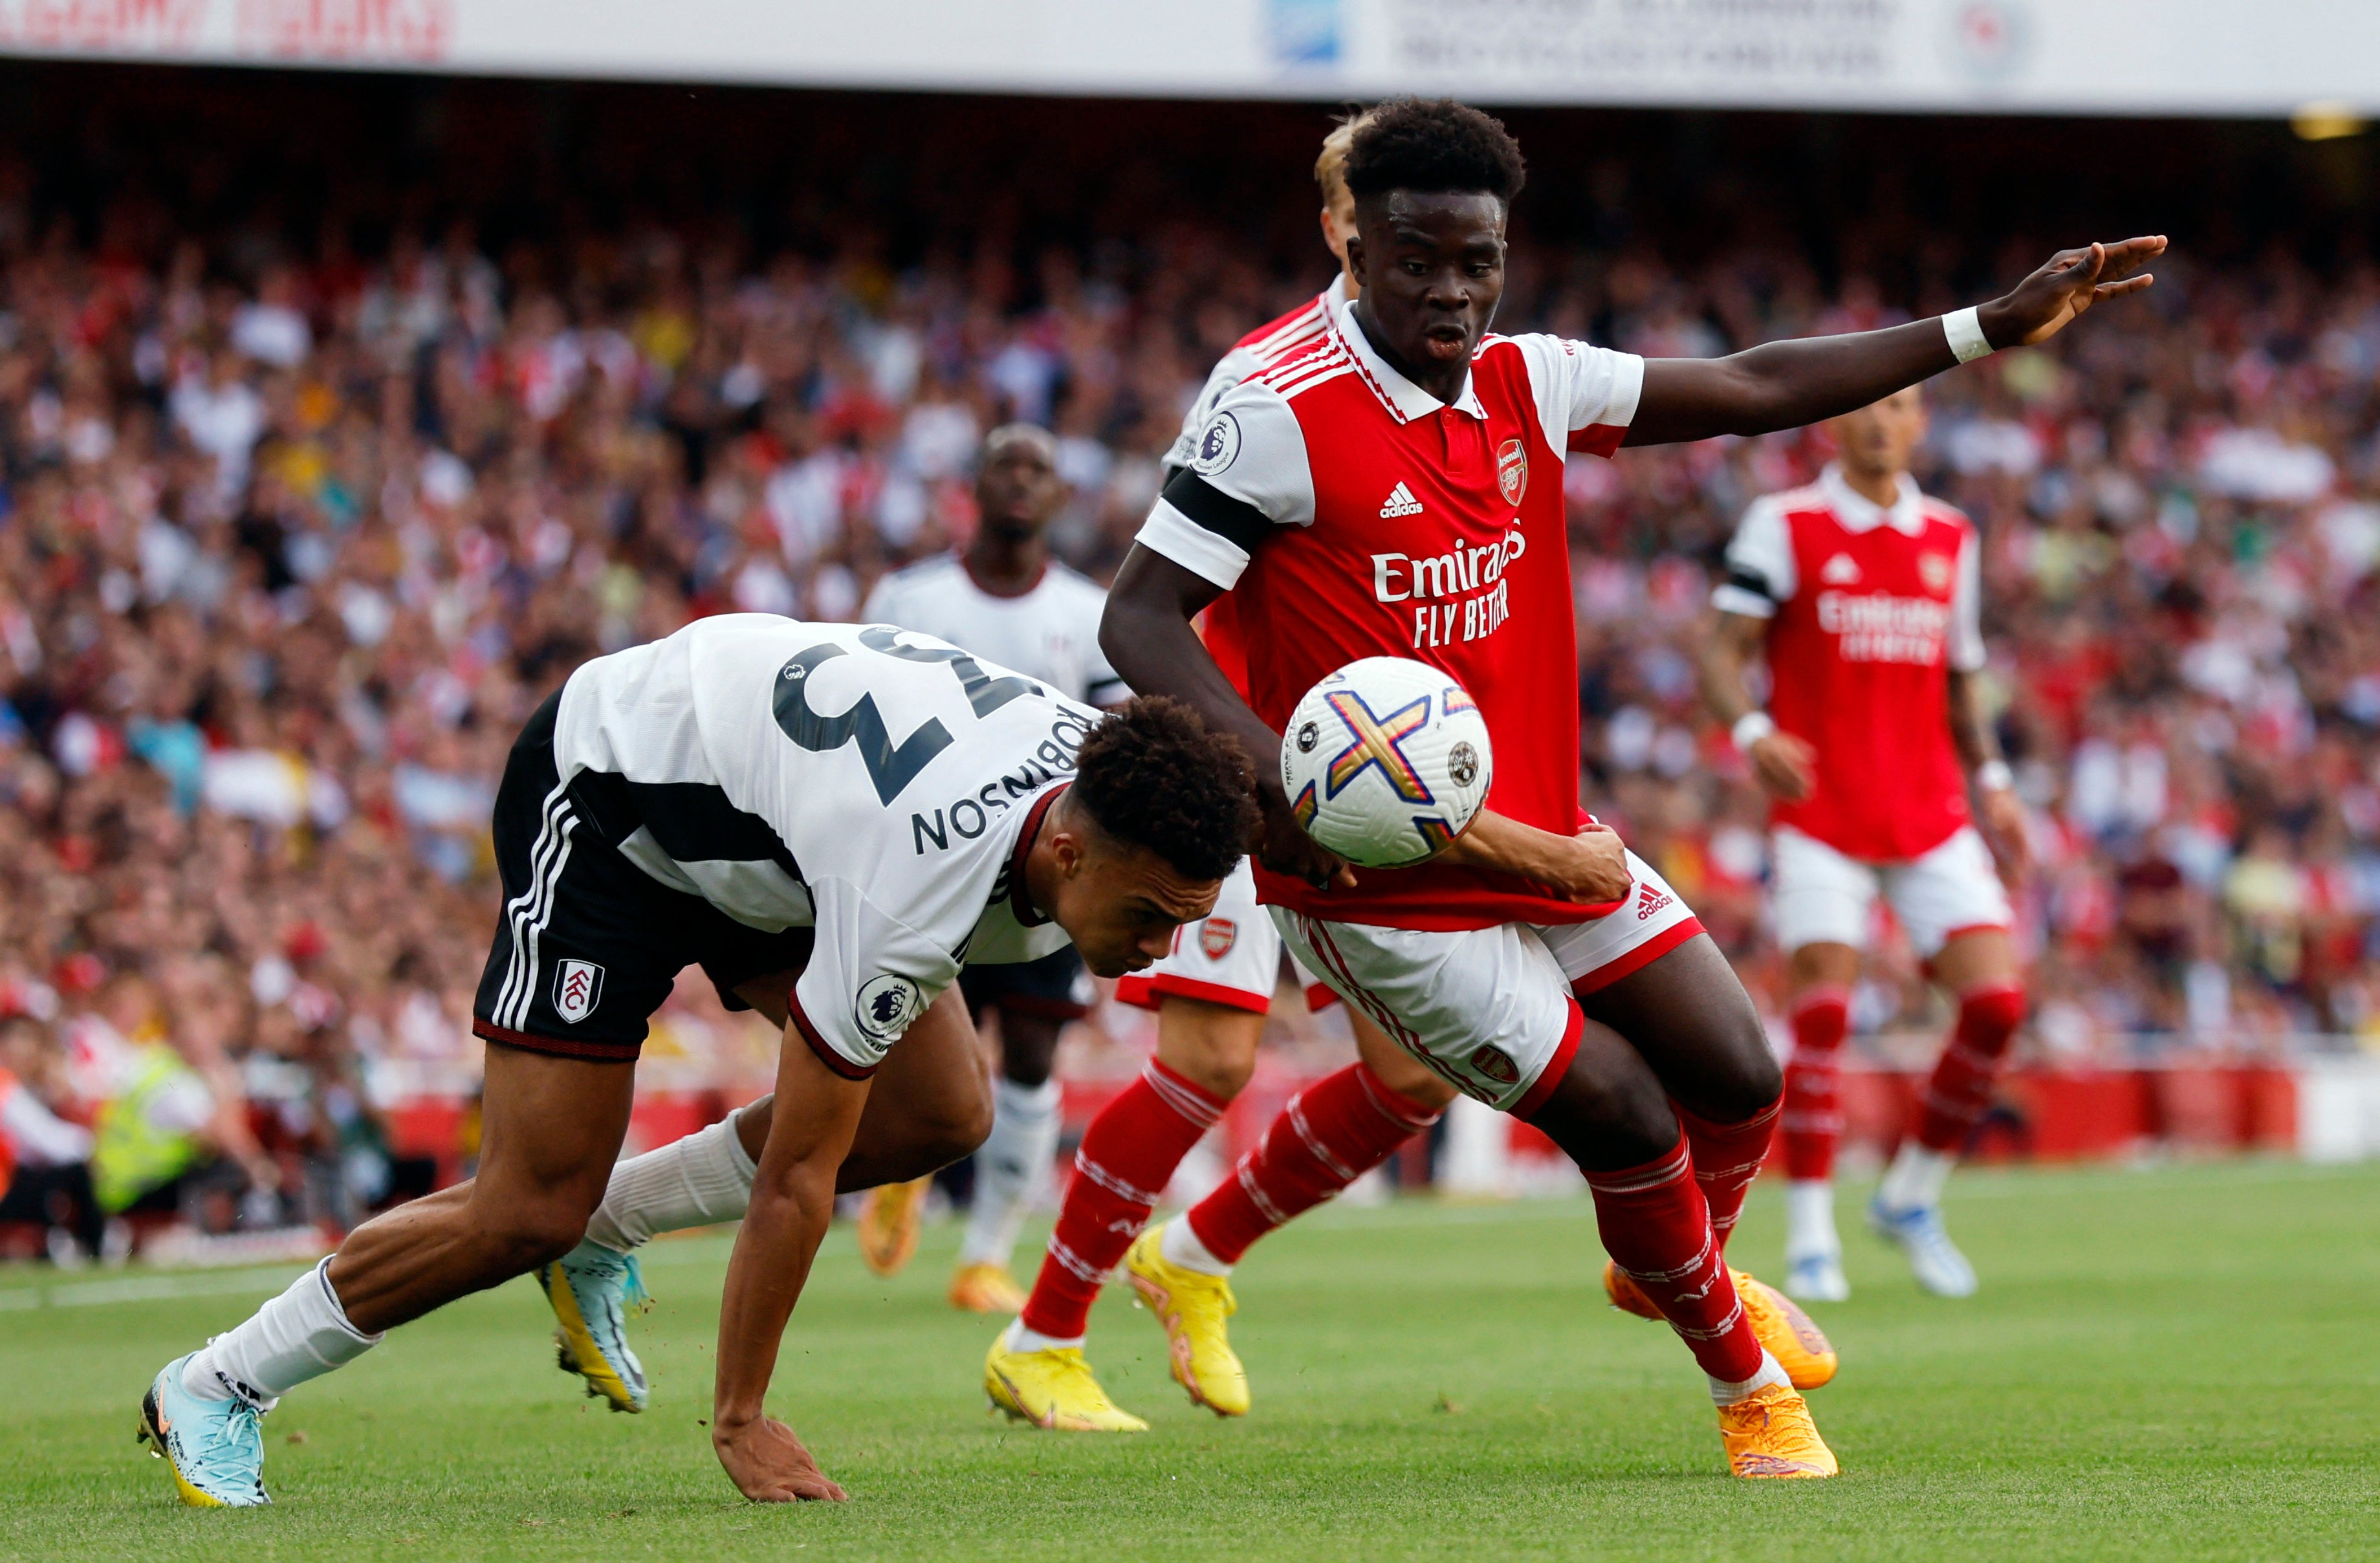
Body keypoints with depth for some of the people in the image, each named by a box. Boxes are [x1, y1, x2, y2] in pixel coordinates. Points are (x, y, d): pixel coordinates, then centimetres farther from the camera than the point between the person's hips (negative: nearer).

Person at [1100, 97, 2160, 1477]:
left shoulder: (1528, 385, 1)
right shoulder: (1284, 420, -18)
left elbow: (1755, 392, 9)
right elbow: (1141, 616, -19)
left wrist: (1994, 328, 6)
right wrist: (1280, 769, -35)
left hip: (1543, 839, 7)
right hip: (1383, 886, -7)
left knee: (1740, 1079, 8)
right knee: (1627, 1118, -6)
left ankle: (1669, 1269, 42)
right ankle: (1746, 1383, 20)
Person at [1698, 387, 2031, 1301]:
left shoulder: (1951, 539, 14)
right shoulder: (1784, 526, 0)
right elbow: (1722, 658, -5)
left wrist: (1991, 781, 11)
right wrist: (1751, 732, -25)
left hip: (1931, 815, 4)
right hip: (1820, 813, -4)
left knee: (1997, 1002, -9)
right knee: (1823, 1016, -14)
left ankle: (1912, 1198, 10)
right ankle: (1810, 1238, -3)